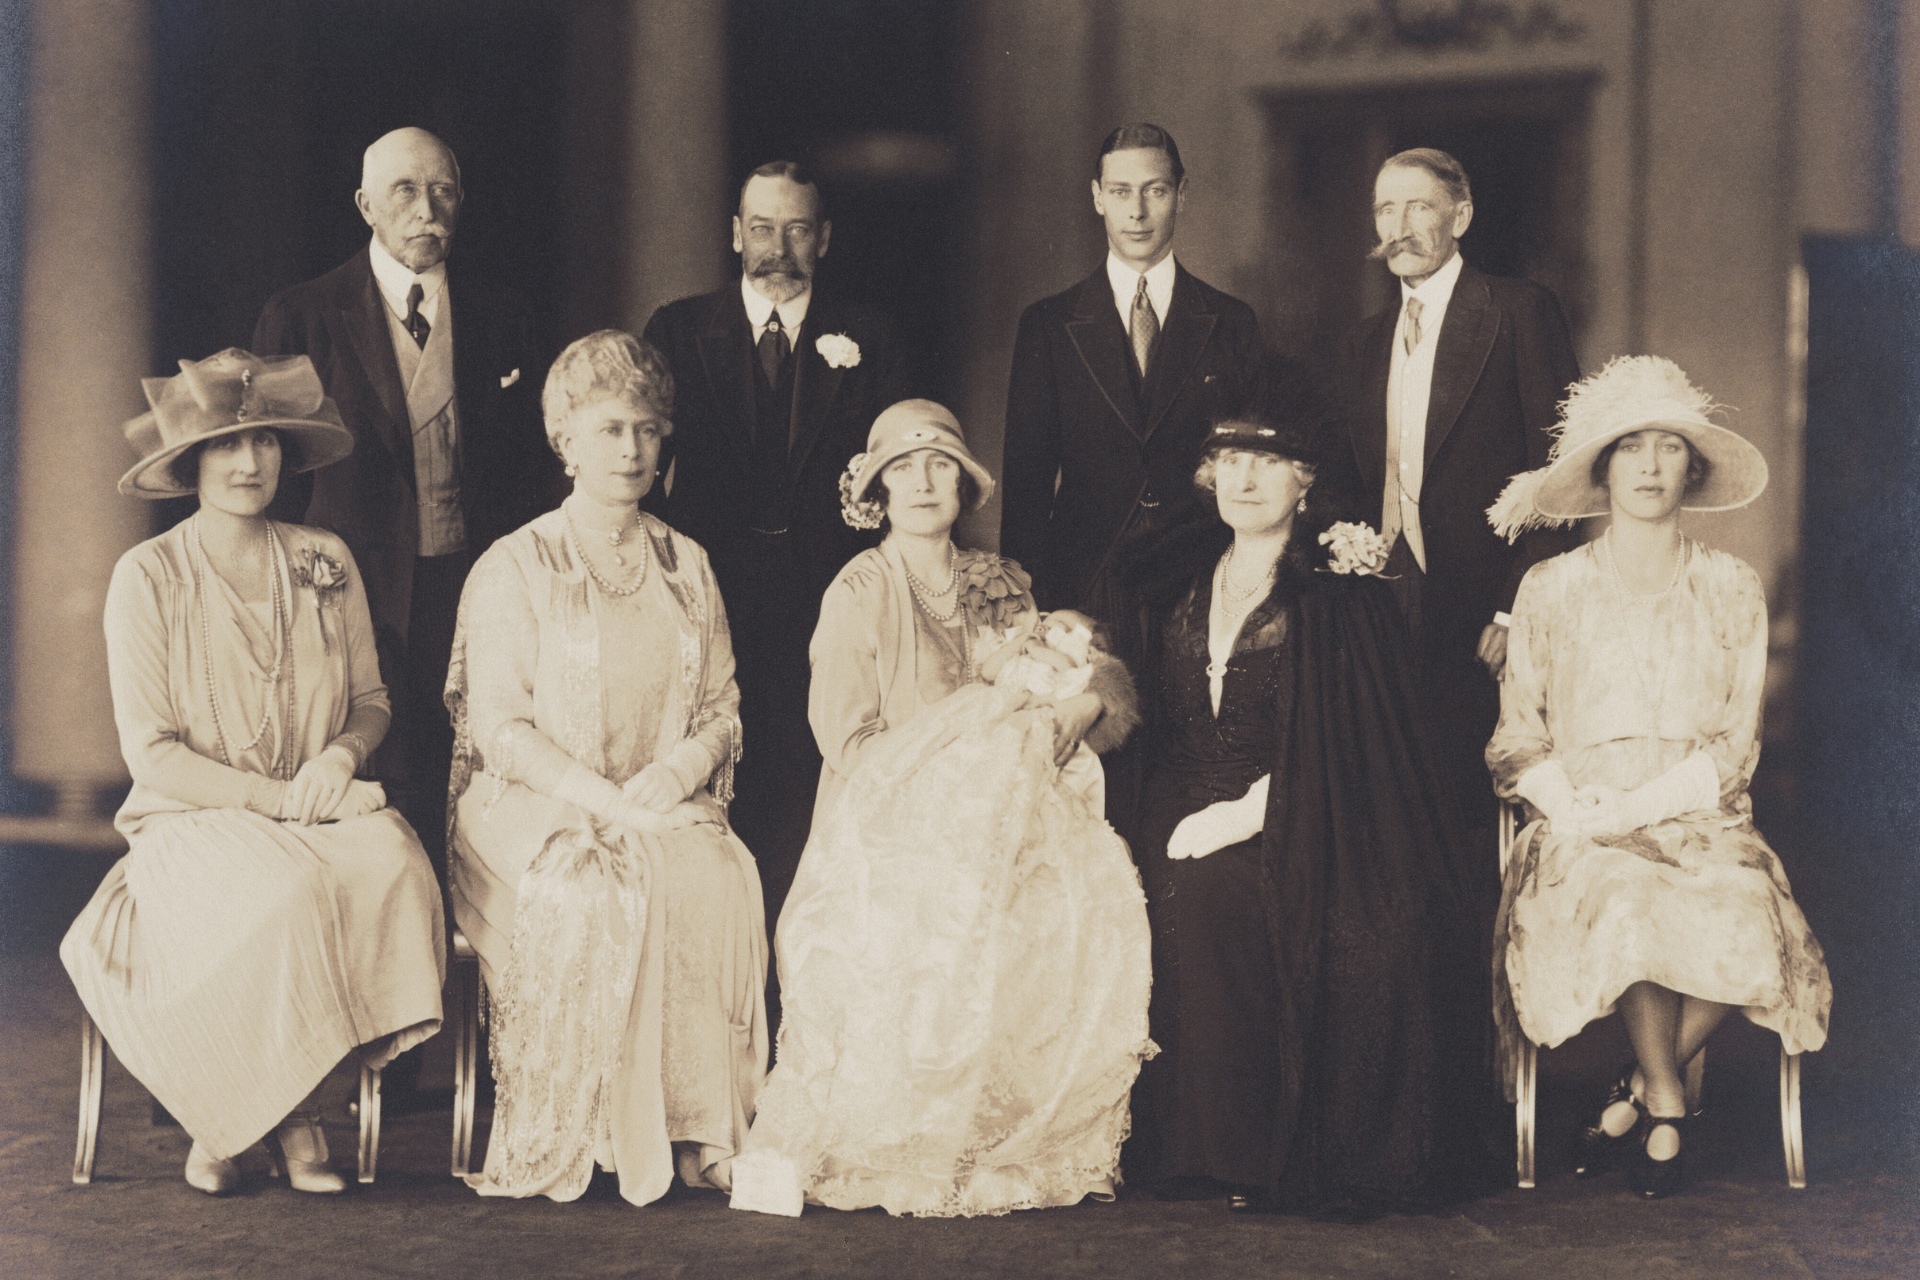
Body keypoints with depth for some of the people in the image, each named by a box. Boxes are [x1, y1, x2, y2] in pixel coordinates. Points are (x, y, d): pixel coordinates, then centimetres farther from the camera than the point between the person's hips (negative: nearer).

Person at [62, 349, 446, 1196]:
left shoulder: (326, 563, 9)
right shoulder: (148, 577, -3)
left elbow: (371, 702, 15)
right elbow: (150, 752, -7)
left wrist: (342, 755, -9)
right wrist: (277, 796, -15)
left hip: (323, 814, 4)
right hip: (195, 825, -4)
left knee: (393, 868, -31)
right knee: (283, 896, -37)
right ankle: (288, 1119, -13)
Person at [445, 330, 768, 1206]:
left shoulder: (686, 567, 17)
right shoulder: (514, 568, 3)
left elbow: (722, 710, 13)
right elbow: (499, 727, -5)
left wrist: (676, 772, -10)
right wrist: (601, 799, -18)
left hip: (667, 807, 3)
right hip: (533, 809, -3)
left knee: (719, 877, -29)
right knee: (596, 893, -35)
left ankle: (699, 1128, -25)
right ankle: (584, 1138, -26)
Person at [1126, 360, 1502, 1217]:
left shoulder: (1338, 589, 0)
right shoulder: (1187, 582, 16)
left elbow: (1345, 744, -8)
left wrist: (1240, 816, -17)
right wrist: (1179, 814, 2)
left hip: (1300, 823, -4)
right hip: (1194, 809, 5)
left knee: (1217, 893, -32)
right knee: (1171, 891, -26)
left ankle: (1264, 1153, -23)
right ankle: (1208, 1144, -19)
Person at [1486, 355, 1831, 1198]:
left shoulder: (1733, 592, 10)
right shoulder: (1550, 591, 9)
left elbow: (1736, 747, 4)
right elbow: (1518, 740, 8)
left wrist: (1631, 806, -11)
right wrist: (1579, 810, -11)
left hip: (1701, 821, 1)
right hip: (1581, 833, -1)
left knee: (1744, 925, -32)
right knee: (1625, 904, -36)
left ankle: (1637, 1093, -12)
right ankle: (1666, 1103, -16)